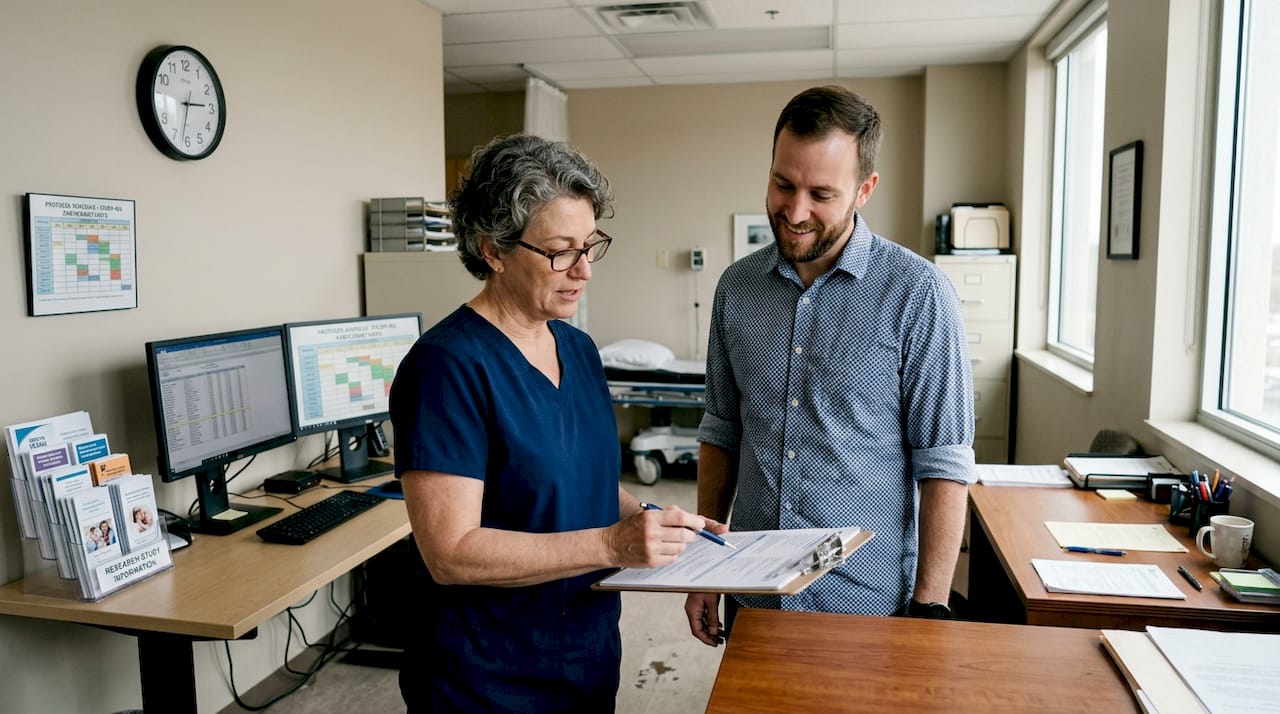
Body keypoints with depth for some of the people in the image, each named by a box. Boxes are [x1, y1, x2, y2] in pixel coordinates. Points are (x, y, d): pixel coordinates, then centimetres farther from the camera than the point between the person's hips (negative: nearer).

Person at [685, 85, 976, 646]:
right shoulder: (737, 287, 1)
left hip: (868, 603, -4)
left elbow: (944, 465, -11)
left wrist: (929, 608, -13)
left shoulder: (918, 293, -13)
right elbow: (721, 433, 8)